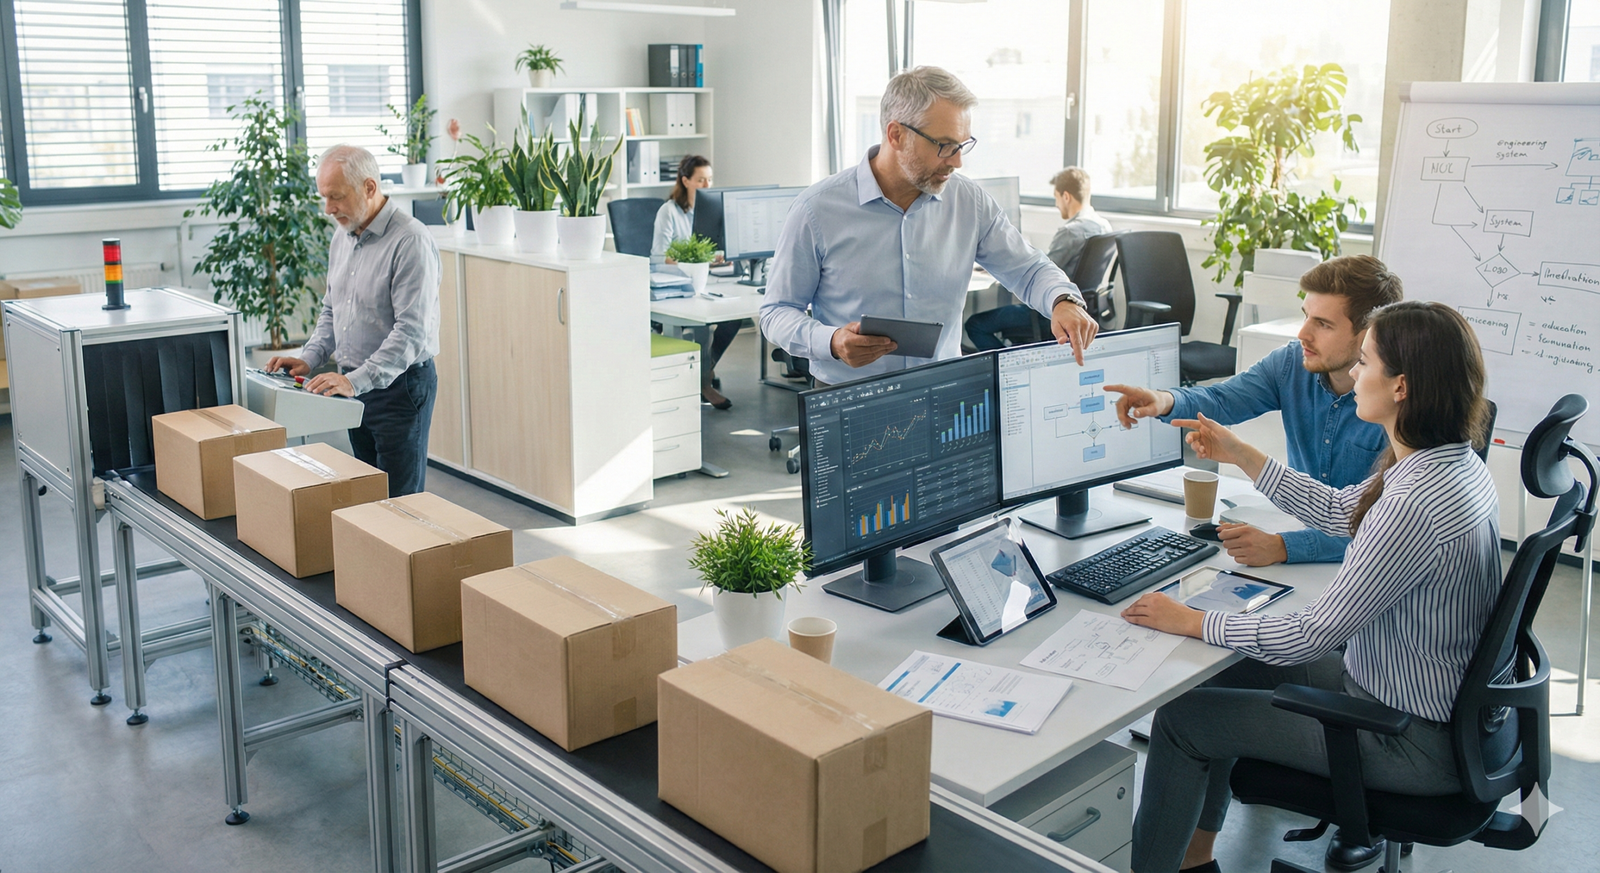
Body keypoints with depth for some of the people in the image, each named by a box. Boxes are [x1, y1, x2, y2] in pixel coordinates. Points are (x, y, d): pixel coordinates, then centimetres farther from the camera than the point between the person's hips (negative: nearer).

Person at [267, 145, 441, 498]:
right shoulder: (343, 236, 11)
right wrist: (309, 359, 5)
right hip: (353, 384, 8)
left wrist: (357, 381, -29)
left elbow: (412, 332, -24)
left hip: (399, 385, -8)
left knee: (398, 501, -3)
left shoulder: (410, 241, -18)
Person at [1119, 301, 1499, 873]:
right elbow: (1340, 510, 16)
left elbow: (1311, 637, -27)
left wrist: (1191, 622, -17)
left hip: (1413, 740, -10)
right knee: (1223, 673, 19)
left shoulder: (1417, 504, -32)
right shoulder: (1453, 460, -1)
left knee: (1181, 717, -3)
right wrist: (1241, 456, 14)